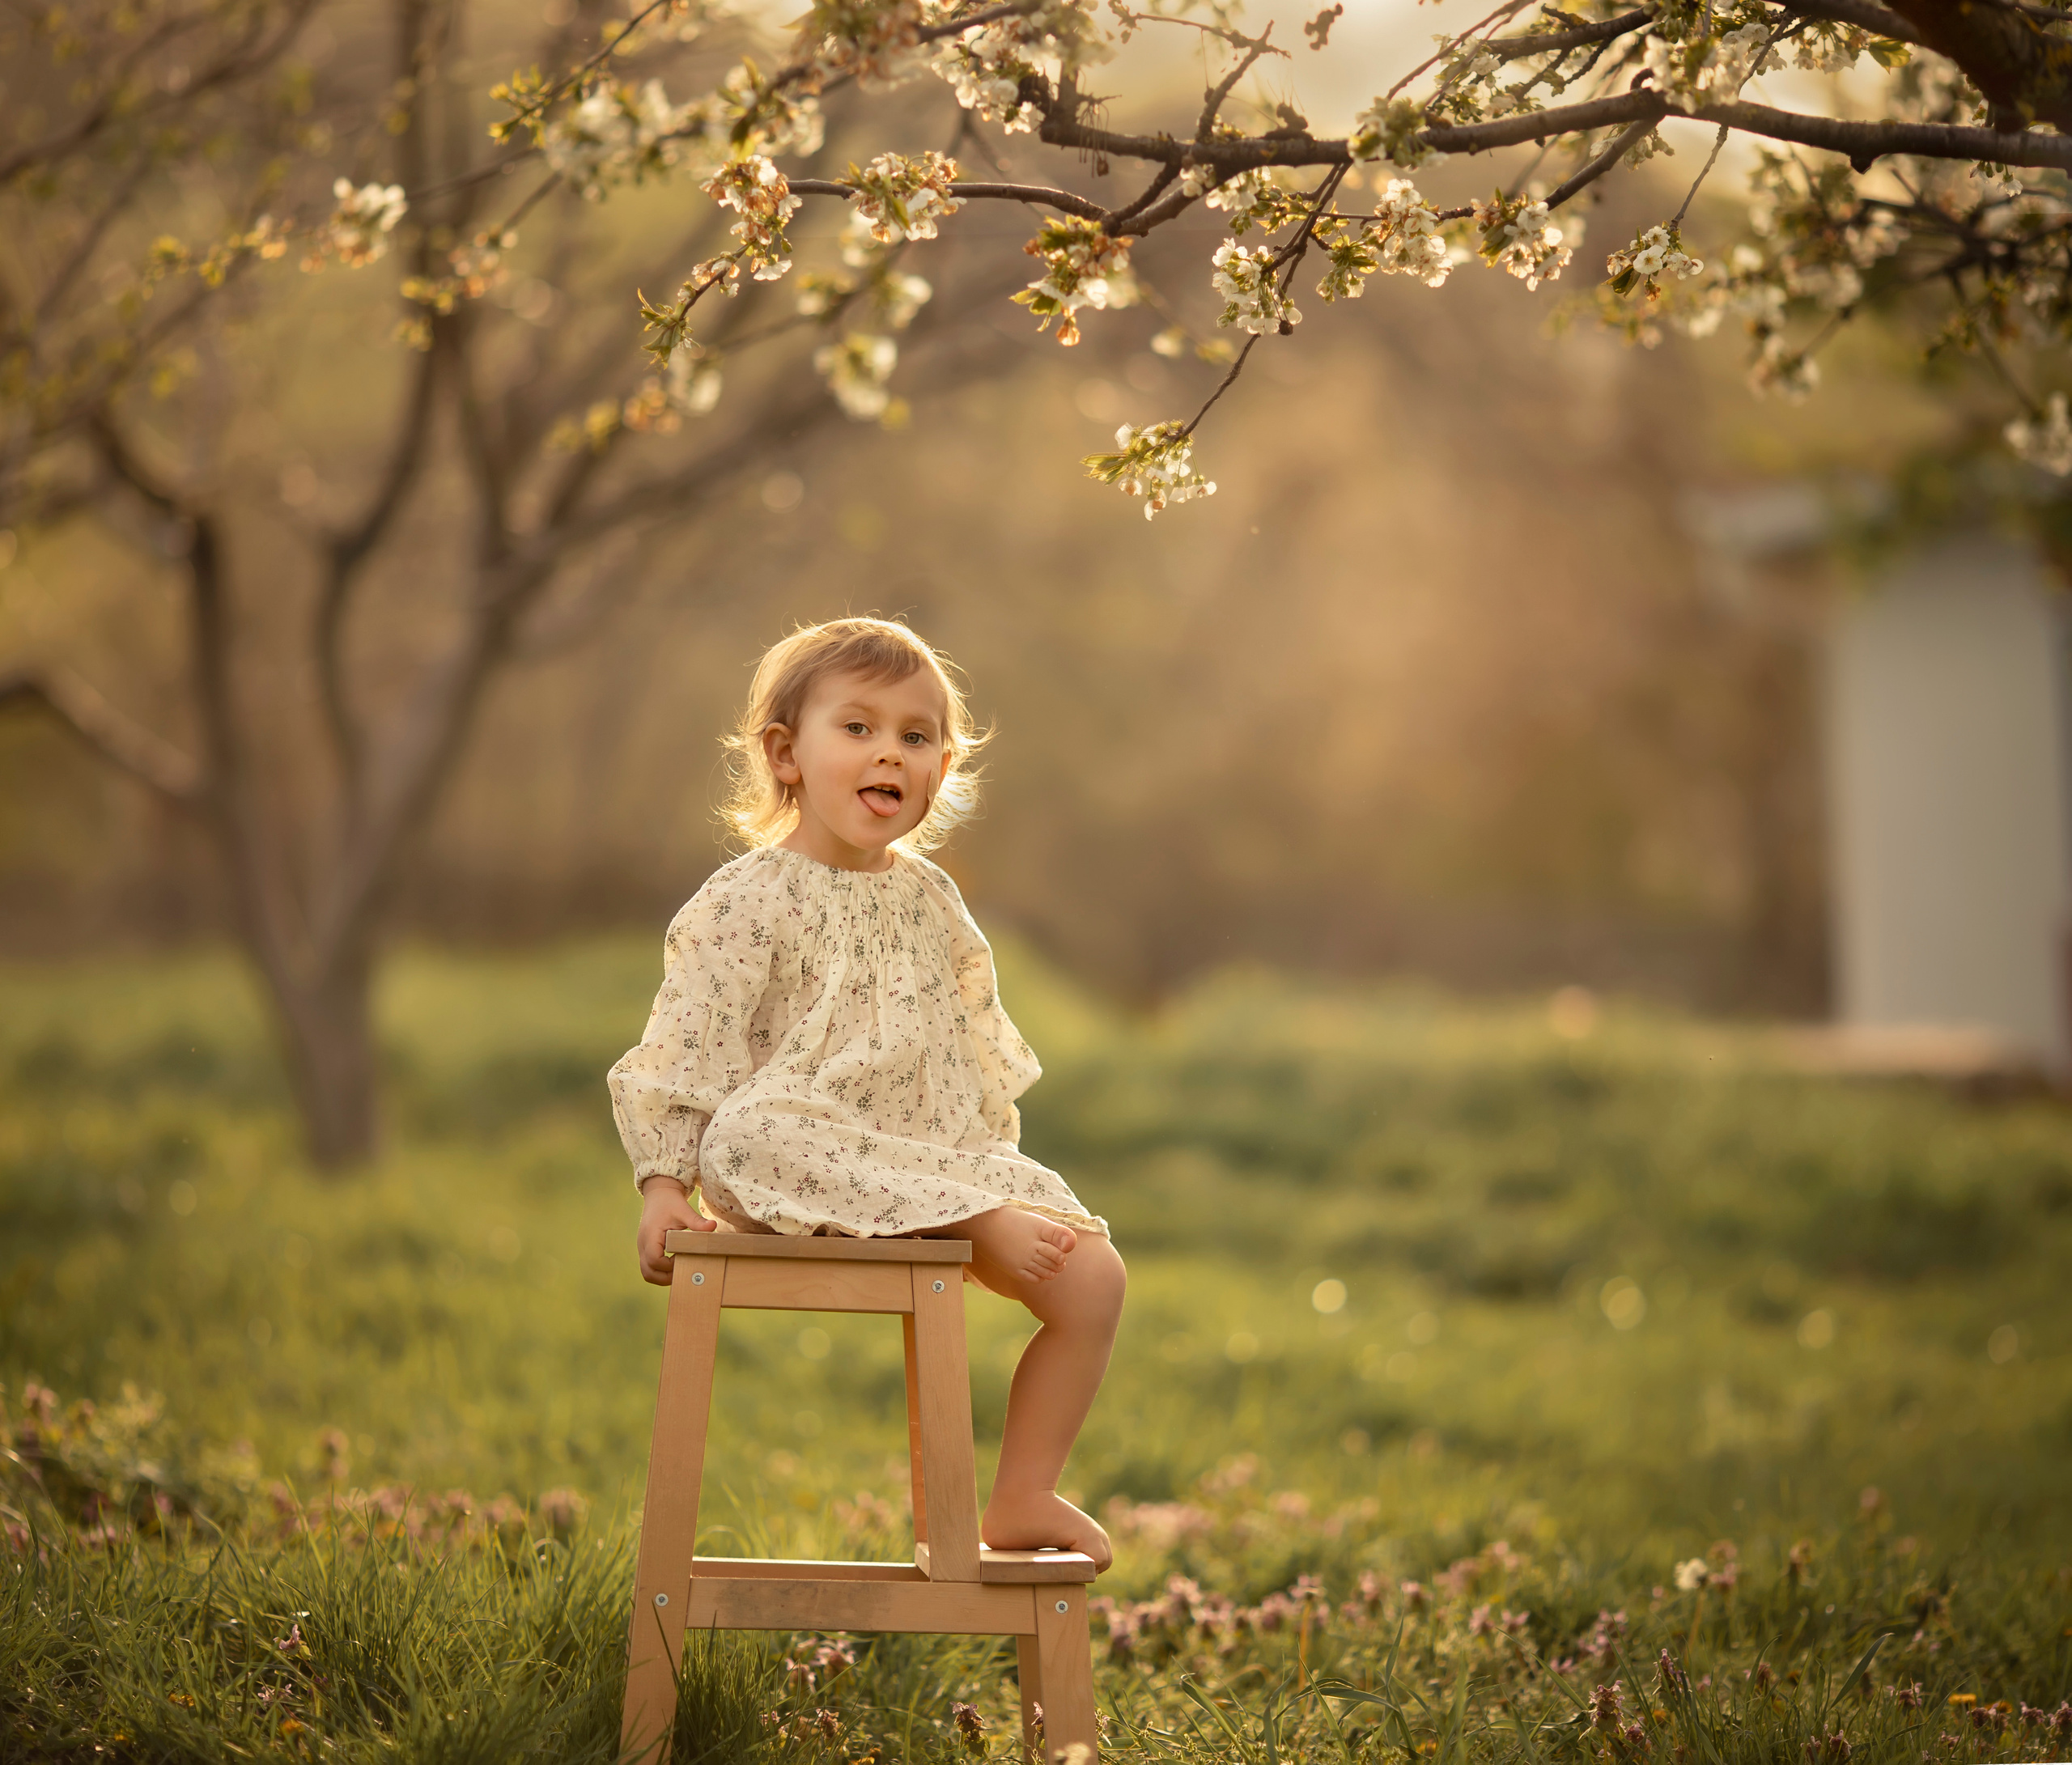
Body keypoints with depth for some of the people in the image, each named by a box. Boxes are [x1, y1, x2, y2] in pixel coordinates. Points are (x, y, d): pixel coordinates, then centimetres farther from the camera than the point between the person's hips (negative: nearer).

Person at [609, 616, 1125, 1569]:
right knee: (754, 1134, -41)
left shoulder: (929, 900, 15)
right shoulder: (749, 901, -4)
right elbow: (688, 1047, -6)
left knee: (1093, 1276, -10)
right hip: (809, 1153, -5)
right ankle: (987, 1227, -34)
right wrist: (664, 1183, -13)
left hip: (941, 1159, 5)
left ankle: (1023, 1498, -1)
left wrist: (993, 1157, 11)